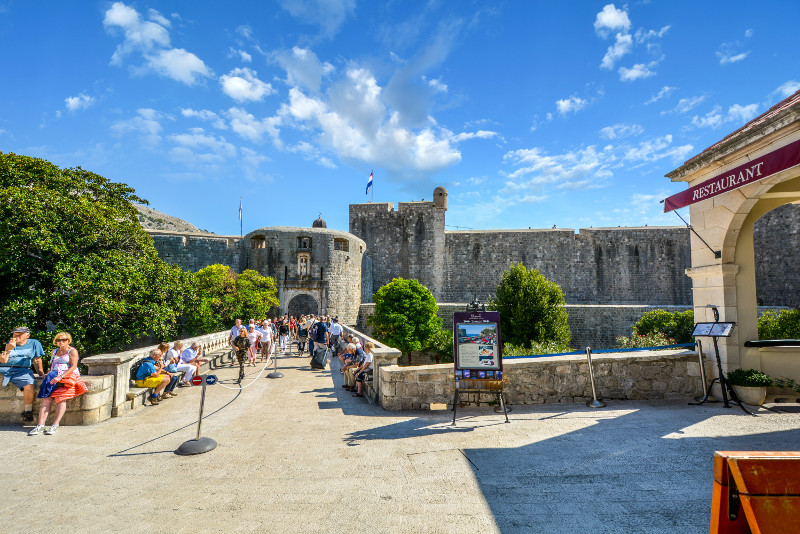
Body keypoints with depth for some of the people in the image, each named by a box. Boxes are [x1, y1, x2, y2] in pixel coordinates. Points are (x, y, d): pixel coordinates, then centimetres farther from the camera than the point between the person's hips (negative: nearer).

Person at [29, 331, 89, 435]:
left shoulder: (72, 351, 5)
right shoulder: (54, 351, 24)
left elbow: (73, 366, -6)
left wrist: (60, 377, -18)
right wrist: (50, 374, 9)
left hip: (68, 376, -5)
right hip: (54, 376, 5)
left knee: (61, 398, -23)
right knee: (46, 399, -17)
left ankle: (55, 425, -25)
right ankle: (40, 425, -22)